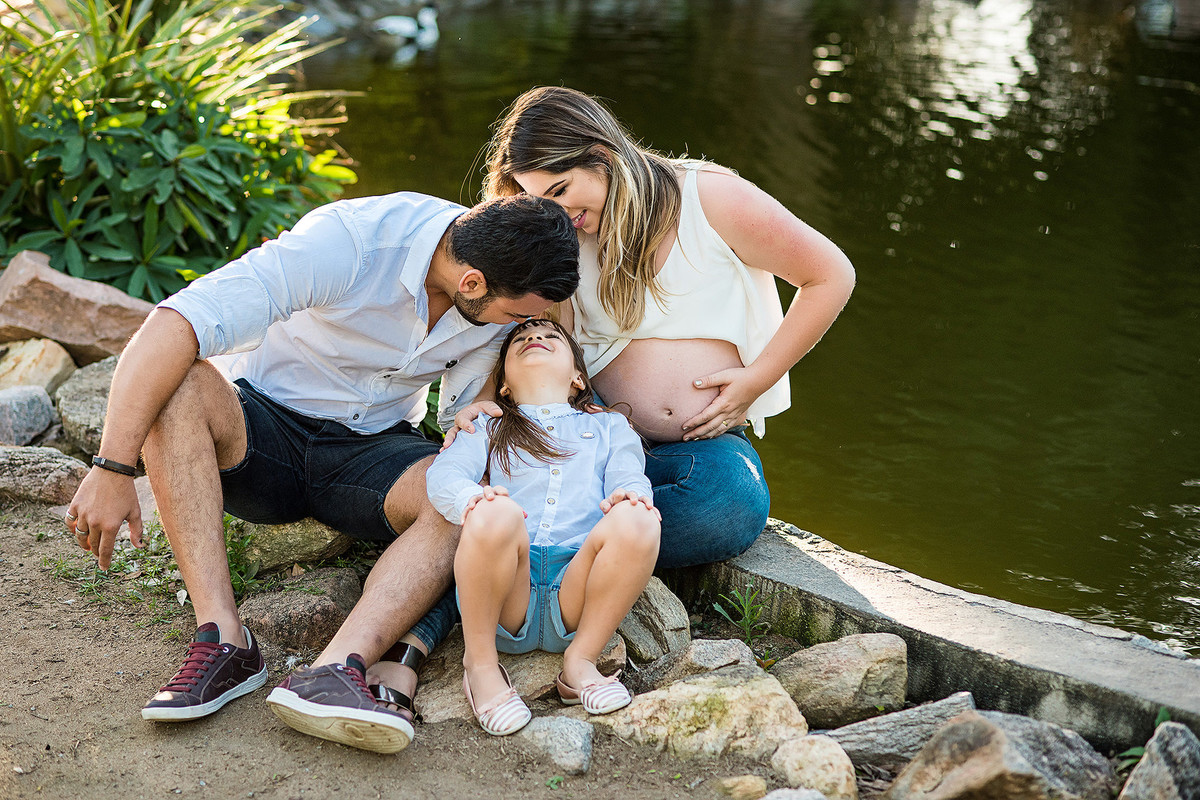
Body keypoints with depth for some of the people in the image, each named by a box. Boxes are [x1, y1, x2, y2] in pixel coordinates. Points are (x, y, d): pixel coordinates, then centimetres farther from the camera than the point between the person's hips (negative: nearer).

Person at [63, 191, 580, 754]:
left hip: (373, 445, 3)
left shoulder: (509, 276, -11)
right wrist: (113, 469, -37)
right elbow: (172, 328, -35)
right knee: (179, 384, -35)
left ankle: (330, 672, -43)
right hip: (261, 422, -3)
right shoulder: (344, 243, -29)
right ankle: (223, 640, -38)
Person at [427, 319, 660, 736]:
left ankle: (580, 660, -13)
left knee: (636, 522, -29)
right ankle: (480, 663, -15)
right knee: (495, 513, -34)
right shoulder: (489, 429, 26)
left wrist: (628, 496, -16)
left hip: (575, 588, 1)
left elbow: (629, 475, 11)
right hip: (507, 595, -1)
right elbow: (443, 473, 7)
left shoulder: (608, 426, 30)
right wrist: (471, 498, -19)